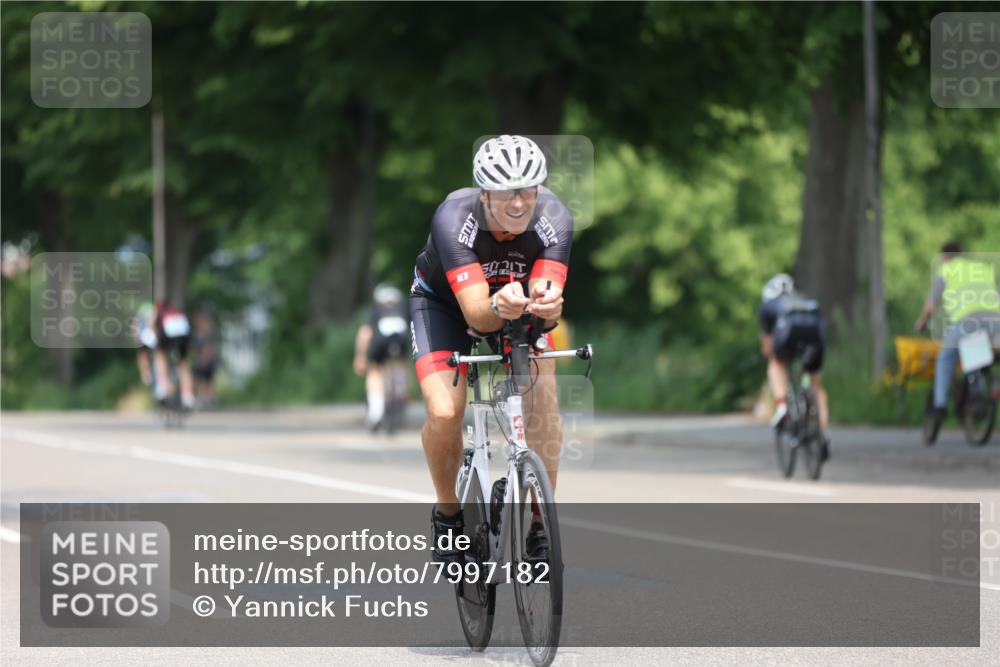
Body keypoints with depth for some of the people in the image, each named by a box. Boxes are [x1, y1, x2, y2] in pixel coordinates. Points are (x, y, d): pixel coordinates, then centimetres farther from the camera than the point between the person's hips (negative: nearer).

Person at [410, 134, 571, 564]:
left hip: (516, 305, 2)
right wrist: (499, 306, -65)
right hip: (444, 303, -2)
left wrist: (545, 303, -60)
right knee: (444, 414, -22)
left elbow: (546, 300, -36)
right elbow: (477, 314, -43)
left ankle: (540, 528, -9)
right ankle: (447, 515, 5)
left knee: (543, 400, -21)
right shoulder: (454, 219, -37)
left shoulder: (554, 218, -29)